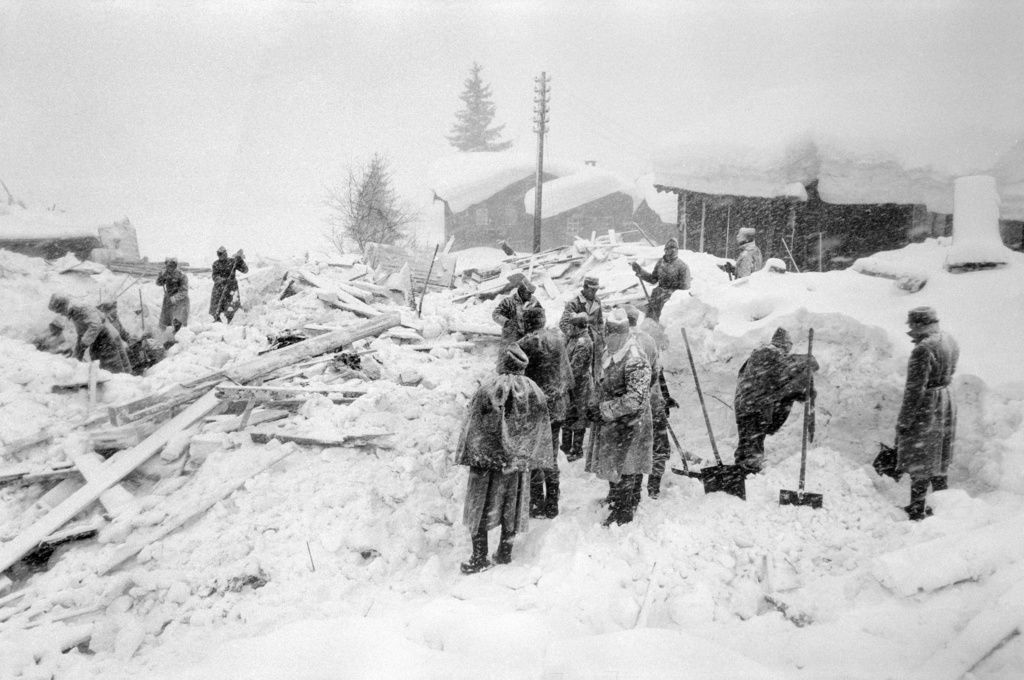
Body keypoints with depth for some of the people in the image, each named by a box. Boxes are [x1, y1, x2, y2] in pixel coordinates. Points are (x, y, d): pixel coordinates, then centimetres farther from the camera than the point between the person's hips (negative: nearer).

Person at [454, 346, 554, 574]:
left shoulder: (488, 388, -14)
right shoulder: (535, 392, -4)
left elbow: (473, 424, -9)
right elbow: (541, 430, 4)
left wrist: (468, 453, -1)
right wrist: (533, 458, 13)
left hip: (485, 455, -3)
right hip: (515, 459, 3)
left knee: (480, 505, 9)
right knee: (511, 505, 16)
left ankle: (480, 557, 13)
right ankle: (505, 552, 26)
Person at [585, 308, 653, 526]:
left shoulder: (635, 361, -25)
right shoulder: (610, 352, 4)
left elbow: (634, 400, -27)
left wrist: (602, 410, -21)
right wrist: (596, 406, 5)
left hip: (628, 424, -8)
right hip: (610, 422, 8)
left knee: (623, 469, 4)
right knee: (612, 466, 21)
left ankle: (622, 512, 20)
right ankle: (617, 498, 41)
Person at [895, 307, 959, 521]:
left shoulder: (924, 349, -24)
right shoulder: (950, 341, 3)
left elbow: (915, 389, -23)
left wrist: (904, 421, -17)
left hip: (926, 409, -9)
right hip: (946, 403, 9)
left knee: (919, 463, 2)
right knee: (938, 461, 21)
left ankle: (917, 512, 9)